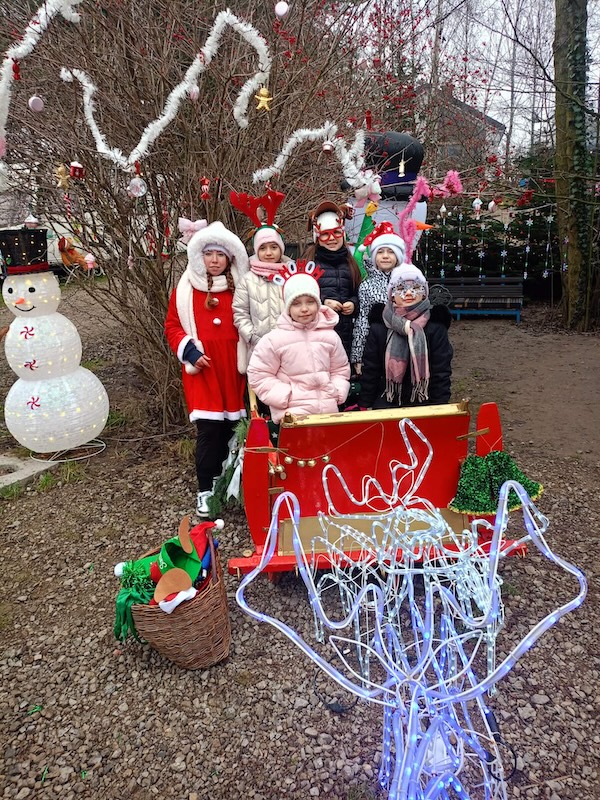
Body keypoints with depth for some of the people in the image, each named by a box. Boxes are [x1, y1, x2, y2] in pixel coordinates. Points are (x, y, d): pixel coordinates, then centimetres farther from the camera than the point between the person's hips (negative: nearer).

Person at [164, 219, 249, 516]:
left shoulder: (239, 288, 7)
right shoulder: (186, 288, 4)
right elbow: (172, 326, 5)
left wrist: (248, 358, 3)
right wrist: (190, 352, -9)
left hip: (232, 368, 2)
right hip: (202, 369, -2)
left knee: (231, 426, 8)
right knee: (208, 429, -6)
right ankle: (205, 490, 4)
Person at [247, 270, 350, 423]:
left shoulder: (330, 336, 5)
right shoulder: (274, 340, -6)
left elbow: (340, 369, 17)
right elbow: (259, 375, -4)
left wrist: (337, 393, 2)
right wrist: (285, 396, -10)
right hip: (292, 414, -3)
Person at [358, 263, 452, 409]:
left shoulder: (435, 327, -4)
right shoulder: (379, 327, 0)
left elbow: (442, 372, -3)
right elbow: (370, 370, 5)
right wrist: (365, 406, 3)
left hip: (425, 405, -1)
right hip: (385, 405, 1)